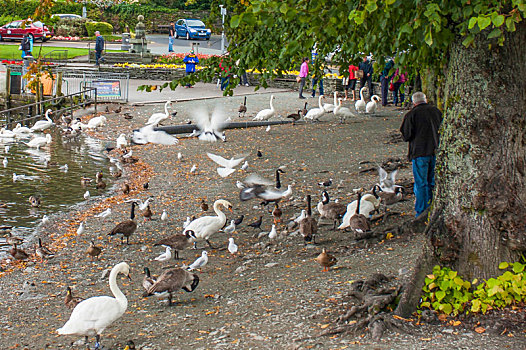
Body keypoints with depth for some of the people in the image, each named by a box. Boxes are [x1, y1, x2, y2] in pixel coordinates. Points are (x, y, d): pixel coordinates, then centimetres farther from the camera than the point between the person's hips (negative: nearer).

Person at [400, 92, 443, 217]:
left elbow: (406, 136, -8)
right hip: (436, 152, 5)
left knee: (421, 184, 1)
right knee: (433, 182, 14)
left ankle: (421, 212, 3)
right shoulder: (437, 111, 6)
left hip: (420, 152, -4)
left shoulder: (411, 114, -8)